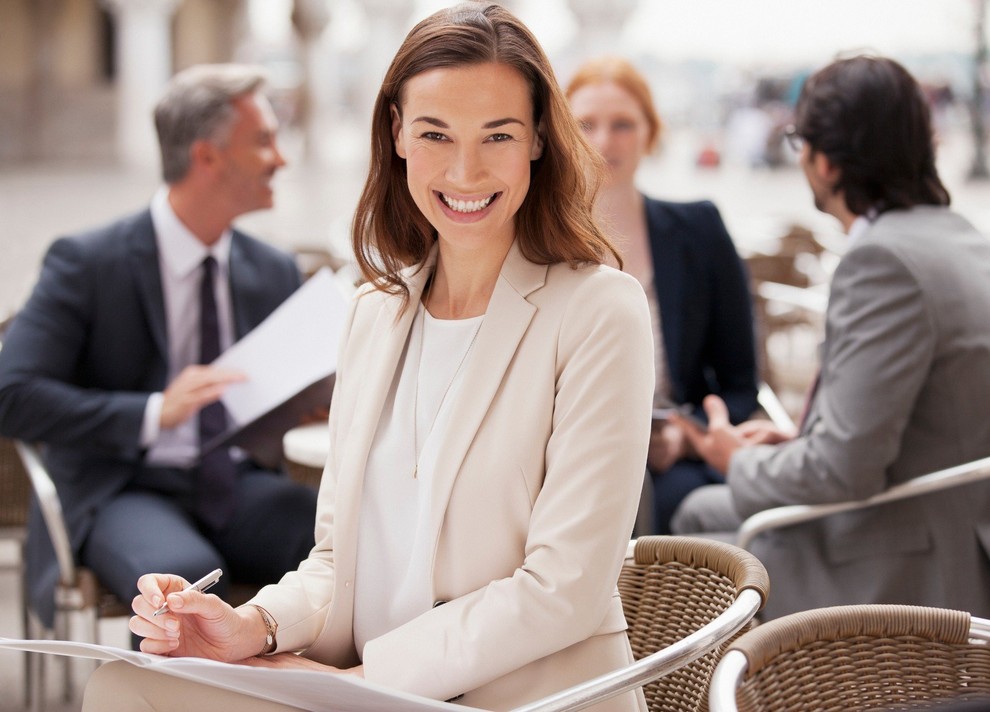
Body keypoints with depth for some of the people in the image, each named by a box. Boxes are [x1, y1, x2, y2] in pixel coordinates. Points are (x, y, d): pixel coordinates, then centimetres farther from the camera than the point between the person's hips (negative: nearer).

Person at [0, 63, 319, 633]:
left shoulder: (274, 272, 12)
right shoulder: (87, 263, -6)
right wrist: (152, 413, -25)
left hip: (240, 486, 5)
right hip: (122, 493, -4)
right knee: (187, 576, -38)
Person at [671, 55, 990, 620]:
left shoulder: (884, 261, -23)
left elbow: (847, 468, -24)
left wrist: (743, 462, -6)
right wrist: (797, 443, 10)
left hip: (908, 581, -10)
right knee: (702, 511, 25)